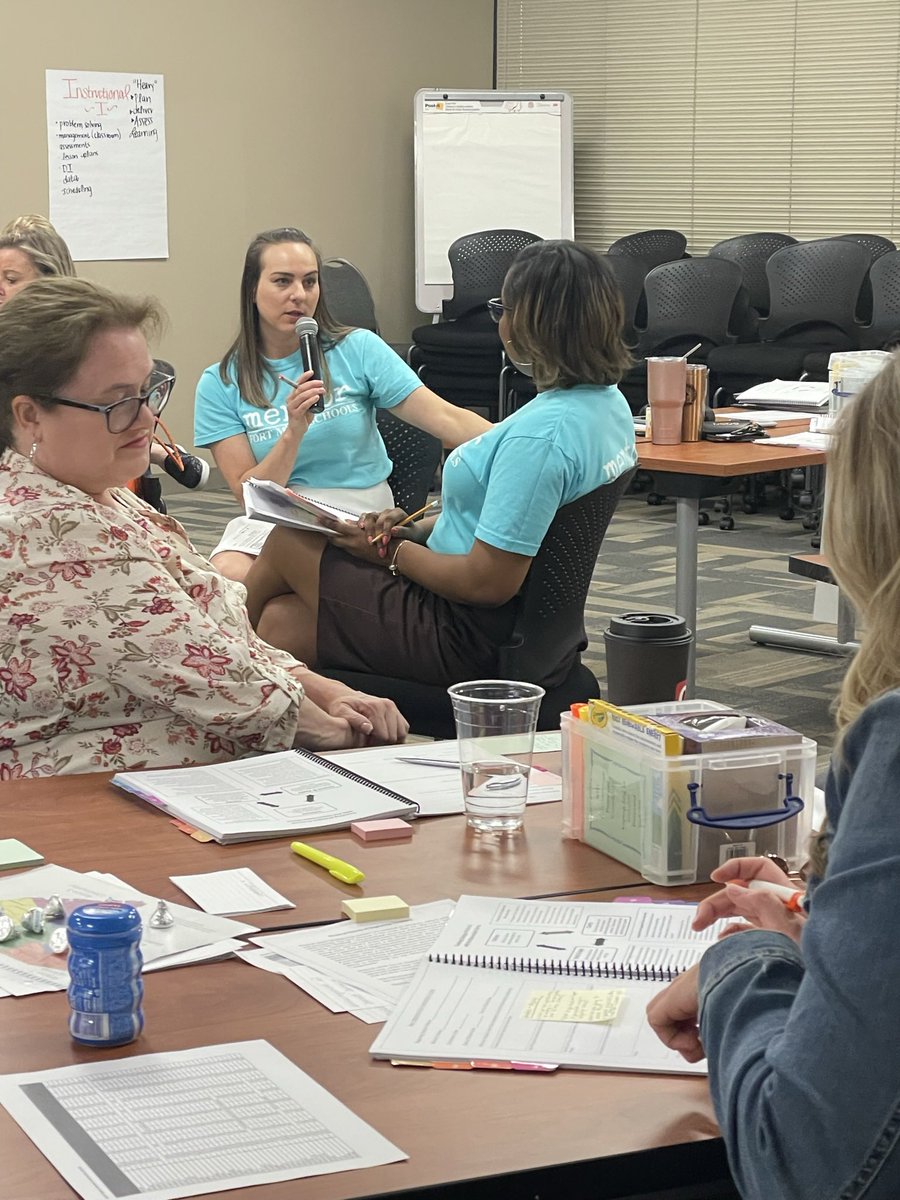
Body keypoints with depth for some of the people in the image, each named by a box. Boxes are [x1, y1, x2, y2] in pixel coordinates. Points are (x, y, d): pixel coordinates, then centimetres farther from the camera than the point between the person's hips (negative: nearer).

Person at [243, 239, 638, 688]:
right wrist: (415, 529, 9)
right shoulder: (609, 403, 3)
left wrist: (389, 551, -10)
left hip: (468, 642, -9)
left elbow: (488, 583, -27)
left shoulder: (540, 434, -29)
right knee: (282, 620, 15)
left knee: (287, 541, 10)